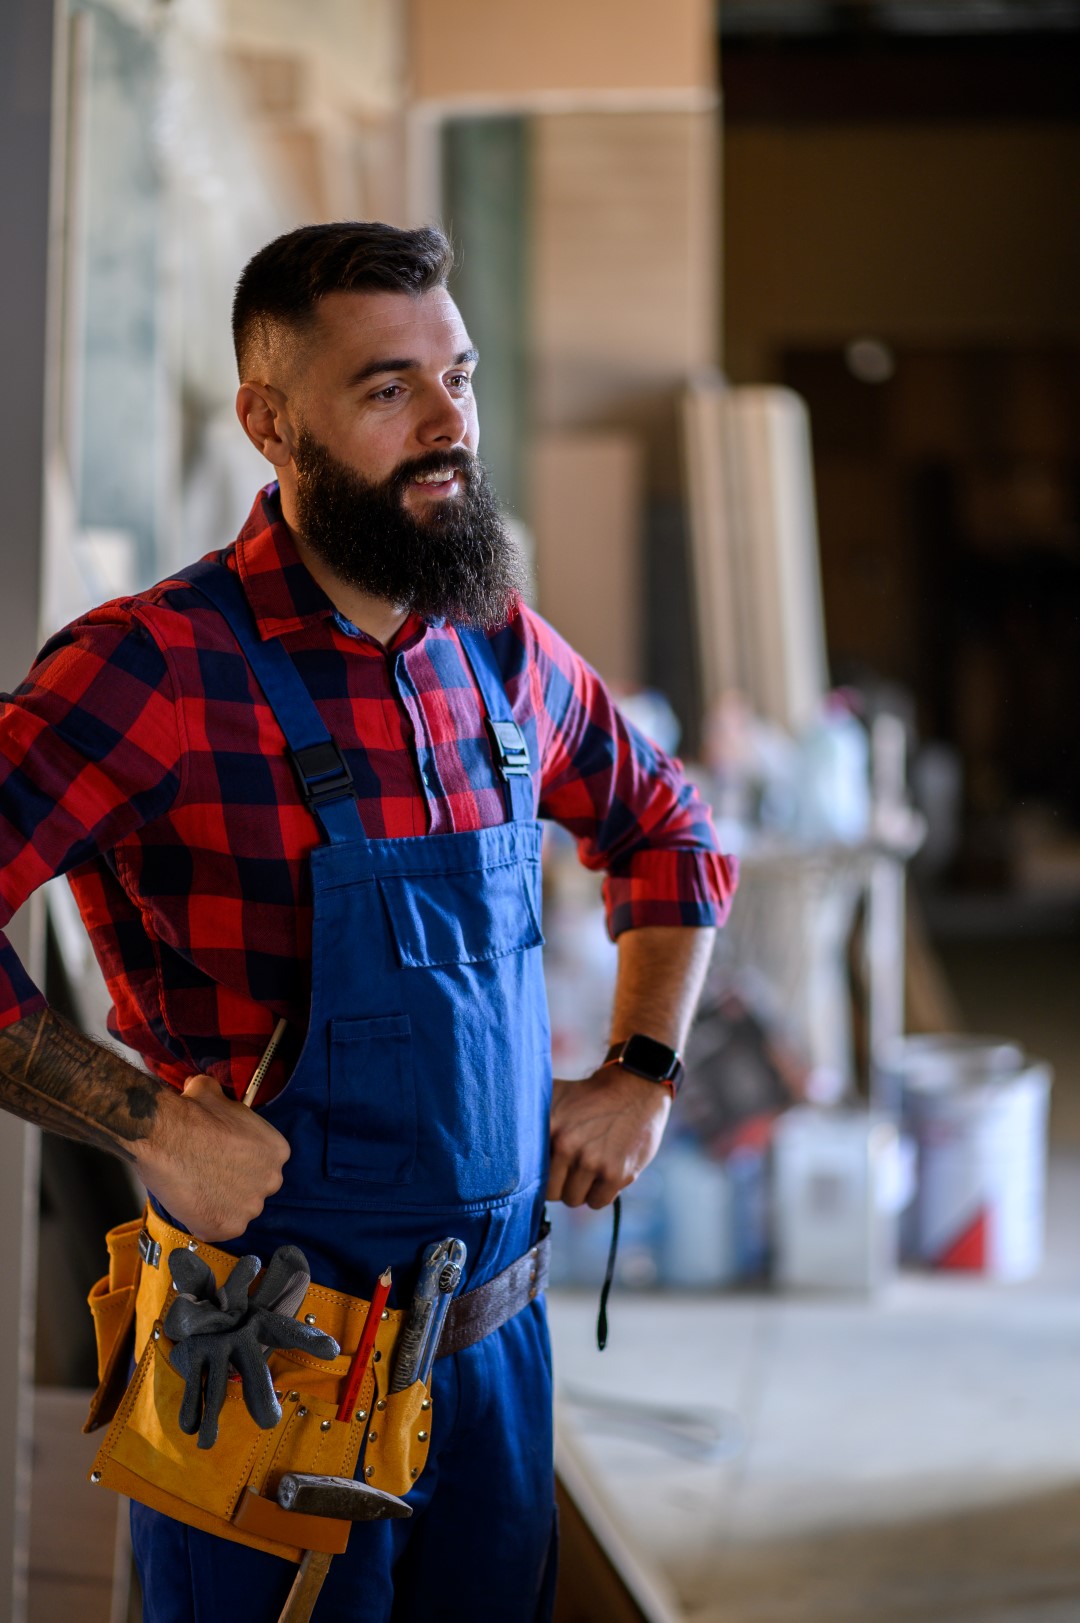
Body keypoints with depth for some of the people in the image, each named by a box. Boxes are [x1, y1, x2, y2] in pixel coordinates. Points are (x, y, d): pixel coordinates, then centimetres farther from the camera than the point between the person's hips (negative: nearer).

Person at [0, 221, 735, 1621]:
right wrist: (153, 1123, -23)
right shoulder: (157, 668, -17)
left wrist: (641, 1074, 11)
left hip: (496, 1331, 6)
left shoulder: (506, 655, 5)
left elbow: (668, 837, 23)